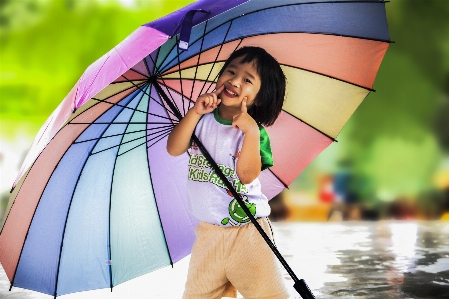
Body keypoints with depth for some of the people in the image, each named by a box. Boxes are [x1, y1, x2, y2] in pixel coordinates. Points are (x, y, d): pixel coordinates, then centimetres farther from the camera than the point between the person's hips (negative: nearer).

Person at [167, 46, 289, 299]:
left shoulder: (255, 131, -9)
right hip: (208, 230, 4)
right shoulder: (202, 120, 0)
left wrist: (251, 131, -31)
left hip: (247, 230, -4)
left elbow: (248, 174, -22)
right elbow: (174, 149, -12)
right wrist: (195, 112, -20)